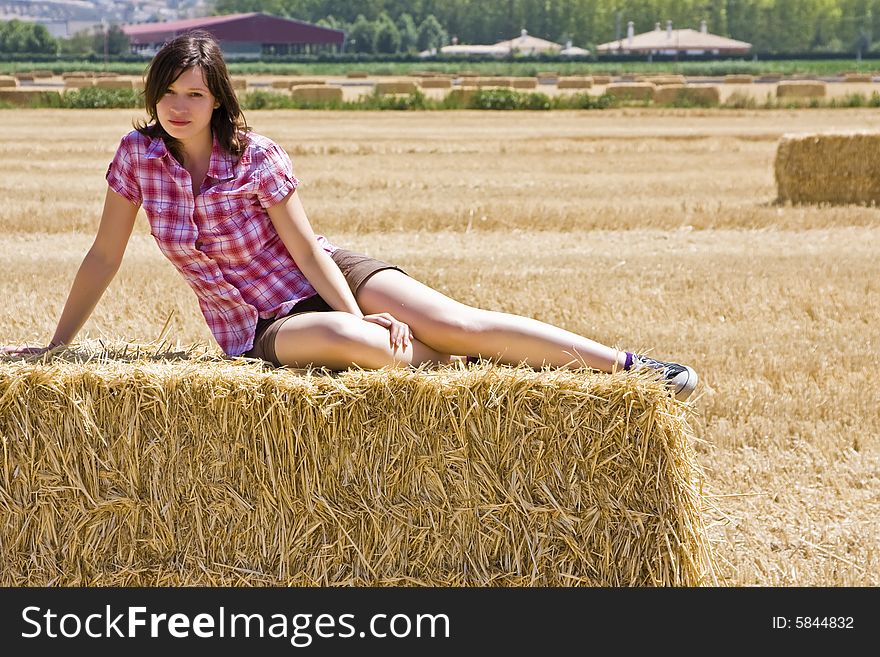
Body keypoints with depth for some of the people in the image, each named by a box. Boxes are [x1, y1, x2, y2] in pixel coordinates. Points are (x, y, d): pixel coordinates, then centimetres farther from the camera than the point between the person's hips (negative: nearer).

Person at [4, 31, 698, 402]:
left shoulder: (257, 157, -13)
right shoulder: (138, 155, -8)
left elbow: (309, 250, -12)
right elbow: (105, 255, 1)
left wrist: (360, 317, -25)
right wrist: (57, 344, 4)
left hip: (327, 278, 0)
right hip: (257, 328, 0)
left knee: (460, 323, -19)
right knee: (347, 340, -36)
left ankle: (629, 363, -16)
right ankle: (470, 371, -14)